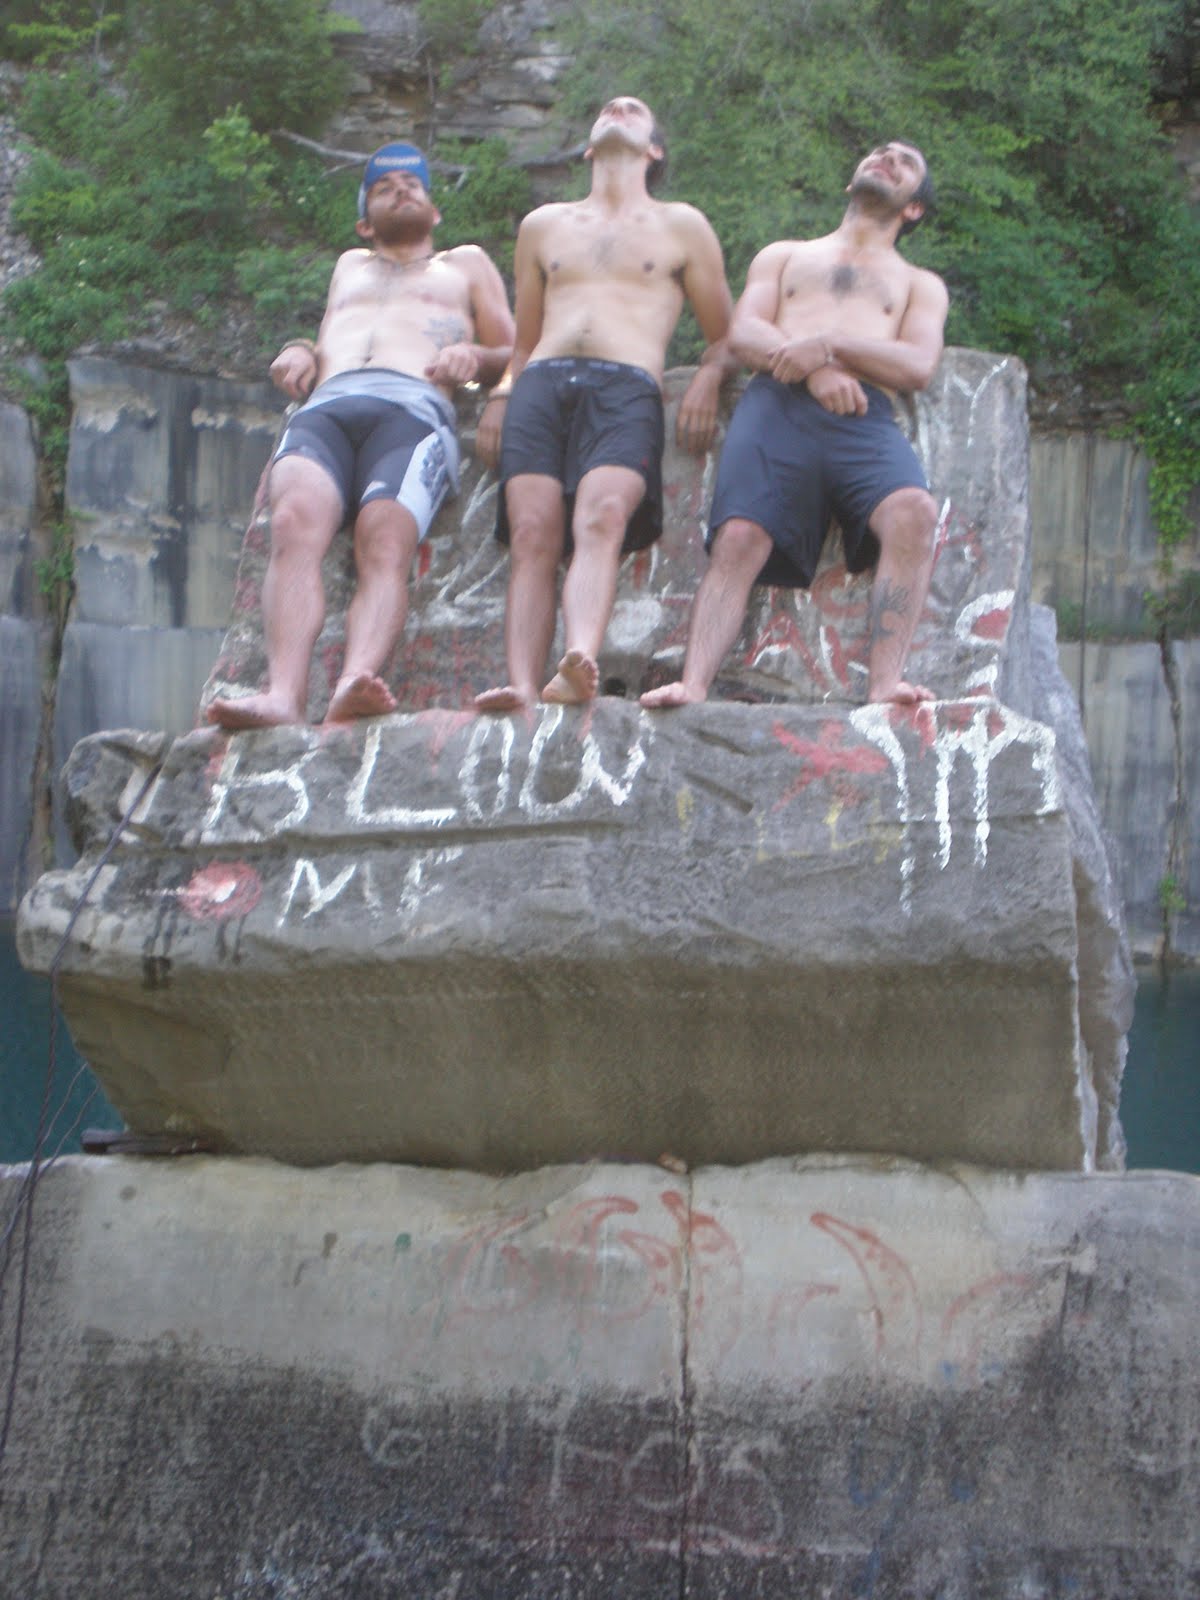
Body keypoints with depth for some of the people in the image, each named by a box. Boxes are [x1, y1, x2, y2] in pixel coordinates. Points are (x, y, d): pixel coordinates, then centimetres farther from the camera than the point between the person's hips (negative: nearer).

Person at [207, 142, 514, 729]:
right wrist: (301, 352, 14)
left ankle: (352, 686, -57)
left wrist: (474, 356, 3)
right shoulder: (351, 266, 46)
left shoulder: (465, 263, 37)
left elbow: (516, 356, 27)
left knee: (386, 543, -34)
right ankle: (283, 693, -50)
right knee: (294, 522, -33)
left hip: (413, 410, -2)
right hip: (325, 409, 2)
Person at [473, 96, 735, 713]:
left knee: (601, 519, -32)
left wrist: (707, 378, -1)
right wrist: (501, 393, 10)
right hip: (541, 385, 3)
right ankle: (522, 686, -36)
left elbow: (723, 337, 22)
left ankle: (580, 665, -53)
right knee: (532, 535, -22)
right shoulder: (543, 226, 32)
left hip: (626, 389, -3)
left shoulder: (681, 226, 25)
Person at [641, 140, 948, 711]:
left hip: (863, 418, 0)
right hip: (775, 406, 0)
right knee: (738, 539, -26)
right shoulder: (784, 256, 35)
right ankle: (693, 684, -38)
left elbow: (918, 366, 11)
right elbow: (743, 333, 15)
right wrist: (810, 369, -6)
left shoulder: (920, 284, 32)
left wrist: (829, 344, -5)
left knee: (913, 511, -32)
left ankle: (885, 681, -41)